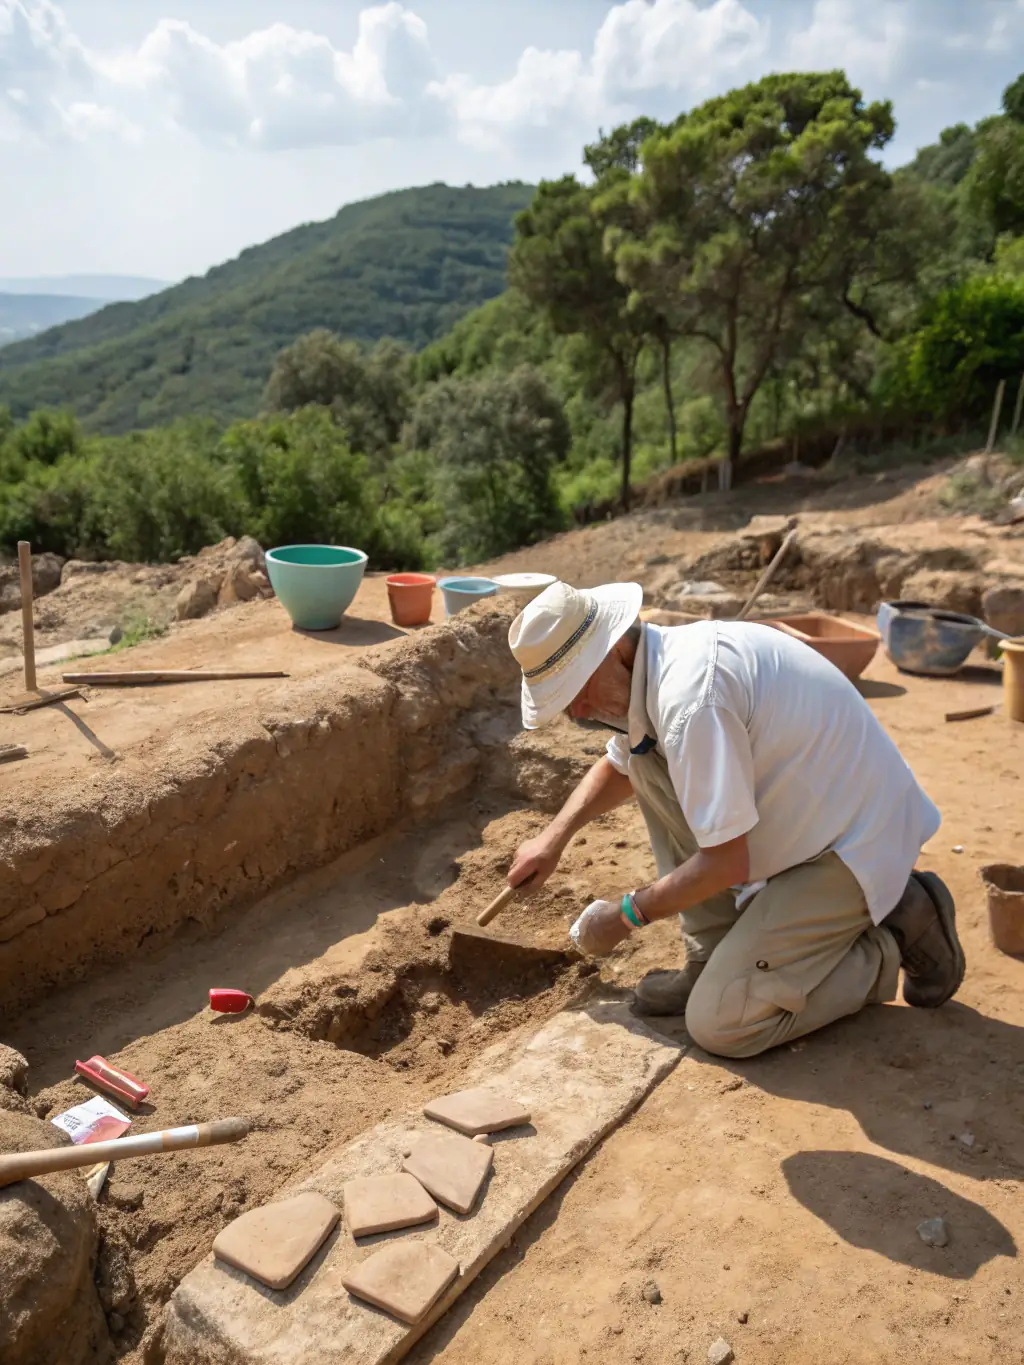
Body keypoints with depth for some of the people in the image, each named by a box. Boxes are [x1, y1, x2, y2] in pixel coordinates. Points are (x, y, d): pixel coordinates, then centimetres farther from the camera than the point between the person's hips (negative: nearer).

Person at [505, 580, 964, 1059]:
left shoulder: (689, 699, -29)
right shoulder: (653, 663, 2)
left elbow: (727, 863, -23)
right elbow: (617, 766, 24)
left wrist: (625, 915, -10)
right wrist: (555, 835, 12)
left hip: (854, 845, -9)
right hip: (807, 821, 9)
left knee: (719, 1024, -11)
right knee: (646, 757, 2)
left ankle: (898, 934, 4)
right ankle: (712, 964, 7)